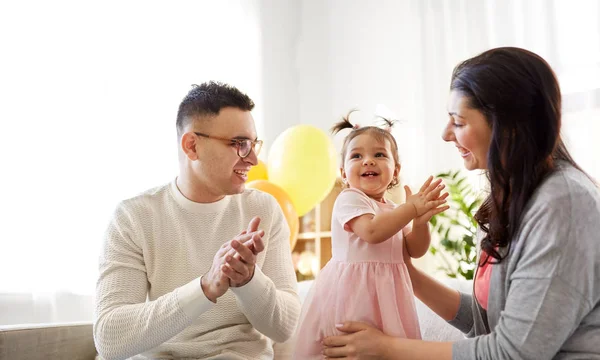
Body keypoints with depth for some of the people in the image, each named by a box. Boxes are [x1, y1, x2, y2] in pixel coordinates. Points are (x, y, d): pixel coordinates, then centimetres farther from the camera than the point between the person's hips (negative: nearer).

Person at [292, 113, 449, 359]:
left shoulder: (394, 211, 16)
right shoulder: (349, 199, -7)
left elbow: (415, 250, 11)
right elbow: (372, 232, -23)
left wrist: (421, 220, -8)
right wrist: (412, 208, -17)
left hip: (386, 295, 7)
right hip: (352, 293, -7)